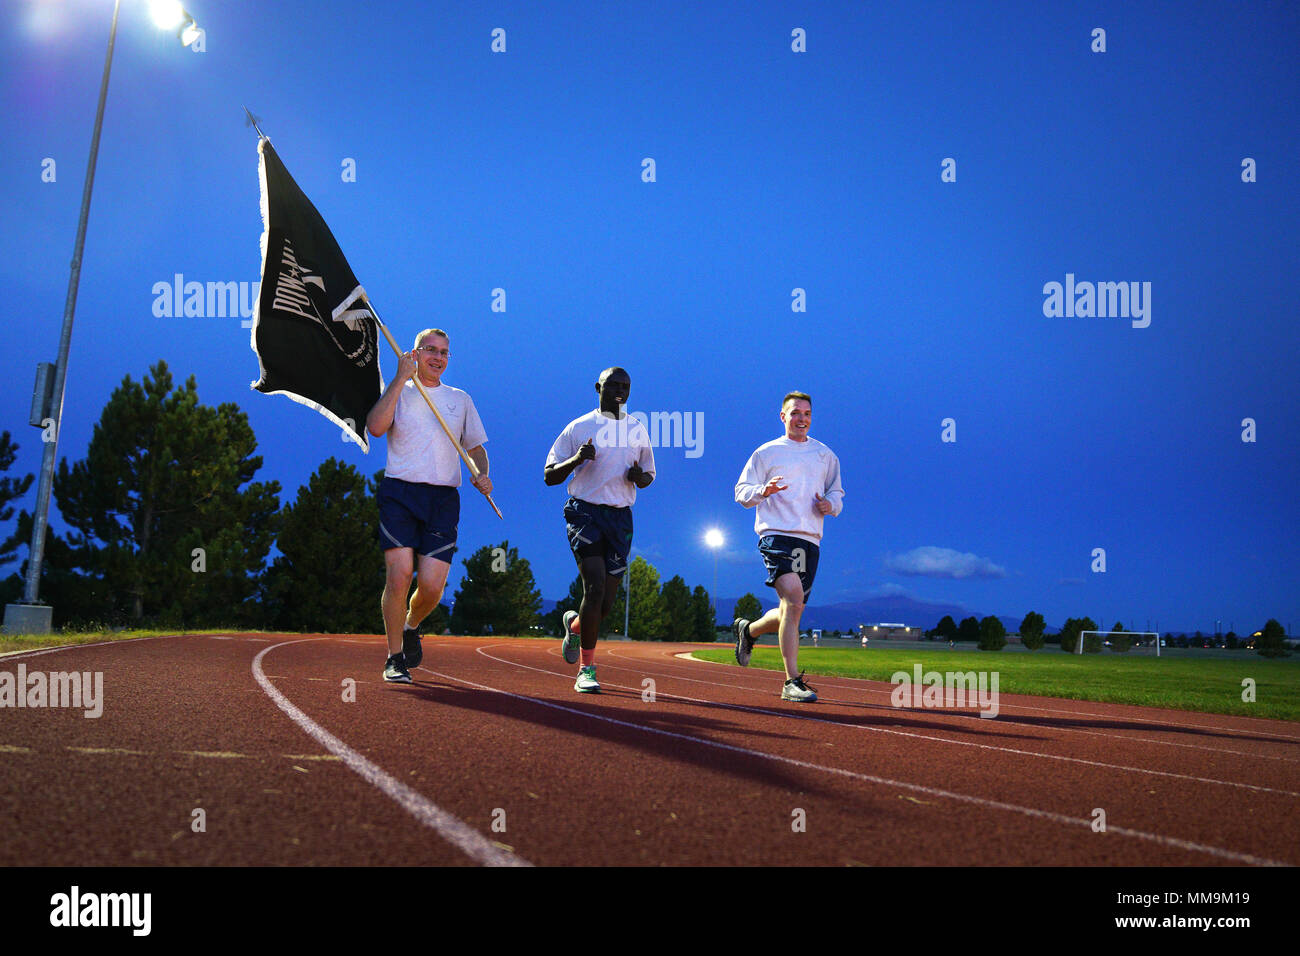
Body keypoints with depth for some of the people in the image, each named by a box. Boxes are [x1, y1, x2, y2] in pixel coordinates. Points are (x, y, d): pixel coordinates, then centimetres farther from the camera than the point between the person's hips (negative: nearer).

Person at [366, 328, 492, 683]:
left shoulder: (461, 399, 19)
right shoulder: (398, 393, 10)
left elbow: (476, 447, 23)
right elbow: (375, 427, -10)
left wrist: (482, 474, 1)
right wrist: (401, 379, -10)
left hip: (443, 499, 2)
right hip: (399, 493, -2)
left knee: (432, 584, -9)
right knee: (399, 576, -13)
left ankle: (411, 627, 25)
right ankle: (394, 658, 3)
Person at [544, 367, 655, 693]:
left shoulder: (638, 430, 15)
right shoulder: (579, 428, 3)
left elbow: (649, 475, 23)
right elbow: (549, 475, 3)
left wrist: (639, 477, -1)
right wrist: (576, 460, -17)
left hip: (621, 518, 4)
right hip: (585, 511, -4)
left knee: (606, 602, 3)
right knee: (595, 586, -19)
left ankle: (575, 624, 38)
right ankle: (586, 669, -8)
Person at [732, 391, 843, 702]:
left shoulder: (825, 455, 20)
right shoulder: (767, 452, 8)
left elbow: (837, 493, 24)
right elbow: (742, 491, 6)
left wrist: (830, 504, 0)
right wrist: (764, 490, -16)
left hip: (810, 540, 5)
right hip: (777, 534, -5)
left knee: (791, 612, 8)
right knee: (793, 599, -23)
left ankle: (748, 630, 40)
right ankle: (793, 681, -20)